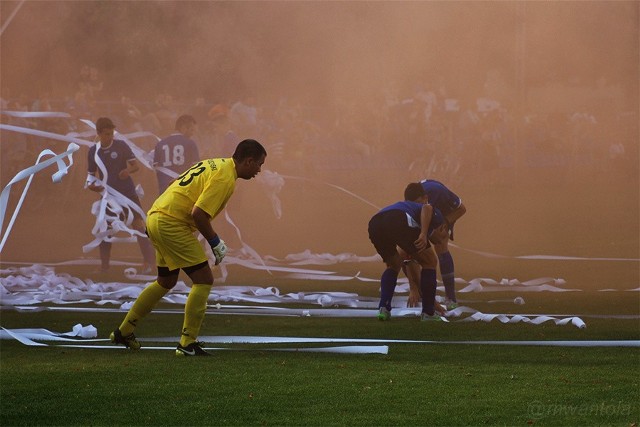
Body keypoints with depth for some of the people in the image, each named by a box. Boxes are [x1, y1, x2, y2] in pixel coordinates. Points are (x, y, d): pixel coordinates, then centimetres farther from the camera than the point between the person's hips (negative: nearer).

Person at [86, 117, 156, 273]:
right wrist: (91, 184, -8)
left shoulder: (121, 146, -4)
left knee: (139, 225, -11)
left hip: (127, 193, -3)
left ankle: (149, 261, -8)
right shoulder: (93, 151, 3)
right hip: (108, 194, 3)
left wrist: (129, 170, -26)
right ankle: (104, 265, 13)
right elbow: (92, 173, 13)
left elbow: (136, 165, -4)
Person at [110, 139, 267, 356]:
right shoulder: (225, 178, -16)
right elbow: (198, 214, -24)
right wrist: (215, 242, -10)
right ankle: (188, 344, -6)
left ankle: (124, 331, 30)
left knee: (166, 281, 23)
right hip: (172, 224, -10)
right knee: (203, 279, -6)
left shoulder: (215, 164, 15)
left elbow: (176, 183, 21)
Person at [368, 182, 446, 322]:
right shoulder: (435, 214, 31)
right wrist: (424, 234, -11)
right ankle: (428, 313, 16)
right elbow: (427, 208, 0)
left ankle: (383, 309, 16)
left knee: (394, 265, 33)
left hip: (375, 223, 6)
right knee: (430, 262, 16)